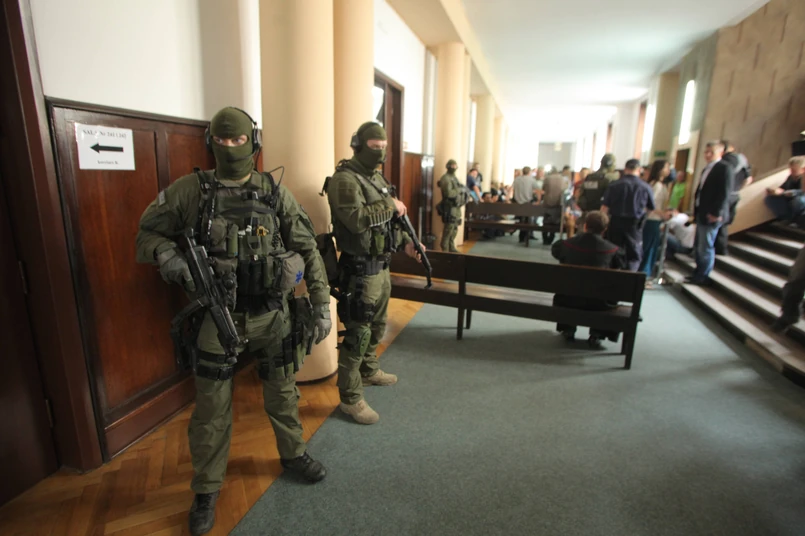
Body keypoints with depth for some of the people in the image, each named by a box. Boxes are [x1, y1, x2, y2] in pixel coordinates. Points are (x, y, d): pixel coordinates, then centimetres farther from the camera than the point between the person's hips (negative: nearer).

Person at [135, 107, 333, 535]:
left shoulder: (275, 192, -1)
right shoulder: (190, 190, -3)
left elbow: (308, 250, 0)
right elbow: (147, 234, 7)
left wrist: (322, 304, -4)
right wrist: (169, 256, -16)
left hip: (272, 315, 1)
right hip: (218, 318, 0)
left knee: (282, 394, 17)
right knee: (211, 411, 11)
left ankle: (293, 454, 44)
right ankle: (206, 489, 35)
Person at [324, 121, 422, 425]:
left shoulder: (376, 177, 14)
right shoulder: (345, 179, -15)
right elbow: (356, 220, -31)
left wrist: (406, 241, 9)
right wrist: (390, 205, -19)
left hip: (381, 265, 10)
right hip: (360, 269, -10)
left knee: (377, 326, 23)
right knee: (357, 334, -2)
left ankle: (369, 371, 44)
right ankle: (350, 398, 12)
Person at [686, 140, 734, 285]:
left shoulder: (725, 168, -9)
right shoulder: (706, 169, 18)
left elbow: (725, 193, -16)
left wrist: (716, 213, -21)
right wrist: (696, 210, 13)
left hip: (712, 215, -8)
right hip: (701, 213, 9)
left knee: (706, 247, -2)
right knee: (699, 246, 13)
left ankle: (702, 277, 7)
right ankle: (698, 273, 22)